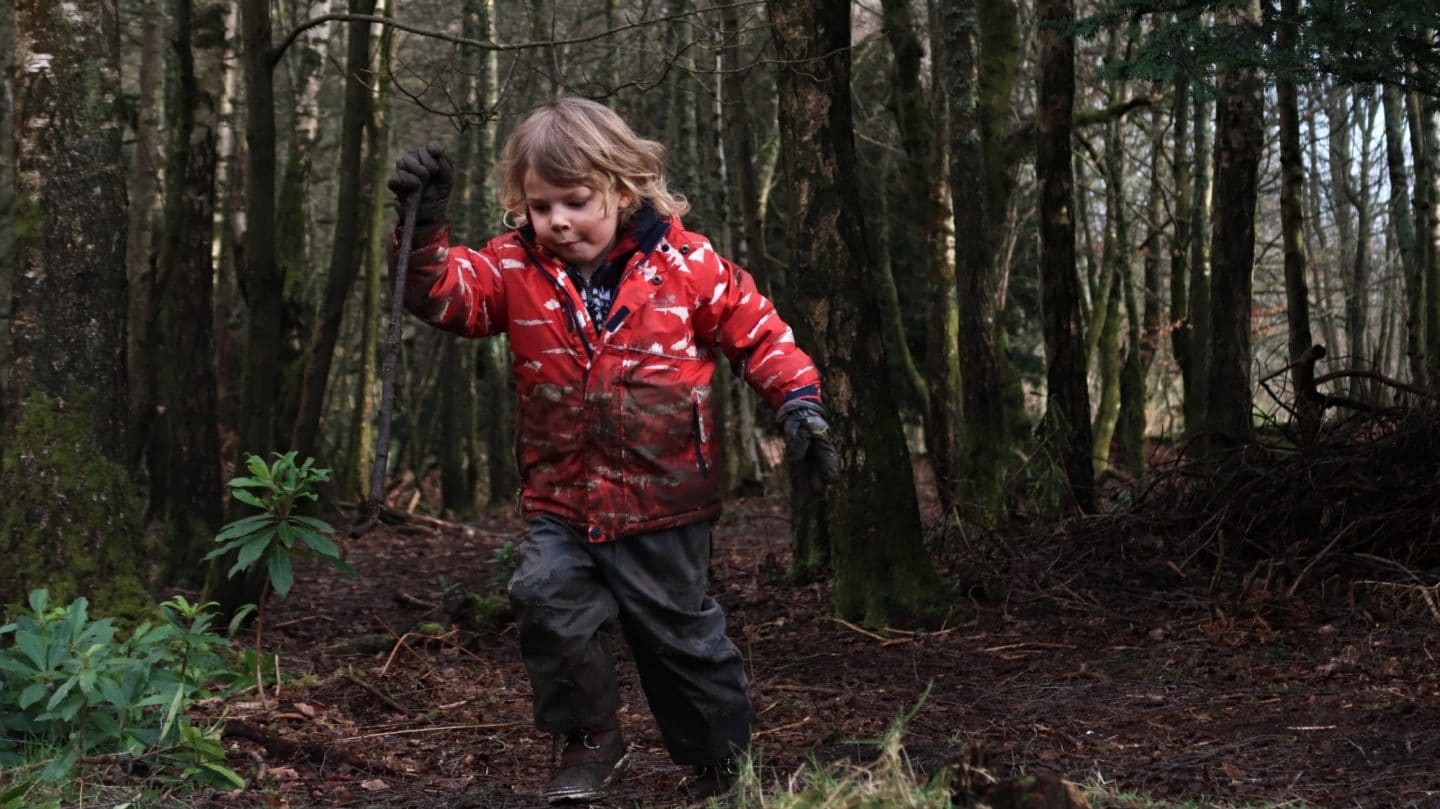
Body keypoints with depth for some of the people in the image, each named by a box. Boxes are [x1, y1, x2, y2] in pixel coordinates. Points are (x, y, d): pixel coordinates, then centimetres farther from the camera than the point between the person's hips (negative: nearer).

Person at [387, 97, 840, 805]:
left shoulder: (684, 263, -7)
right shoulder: (515, 268, -2)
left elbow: (758, 332, 0)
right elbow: (446, 292, -15)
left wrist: (799, 402, -11)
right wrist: (424, 228, -32)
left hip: (664, 499, -2)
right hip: (561, 499, 2)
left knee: (680, 631, 8)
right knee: (545, 594, -20)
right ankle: (588, 739, 5)